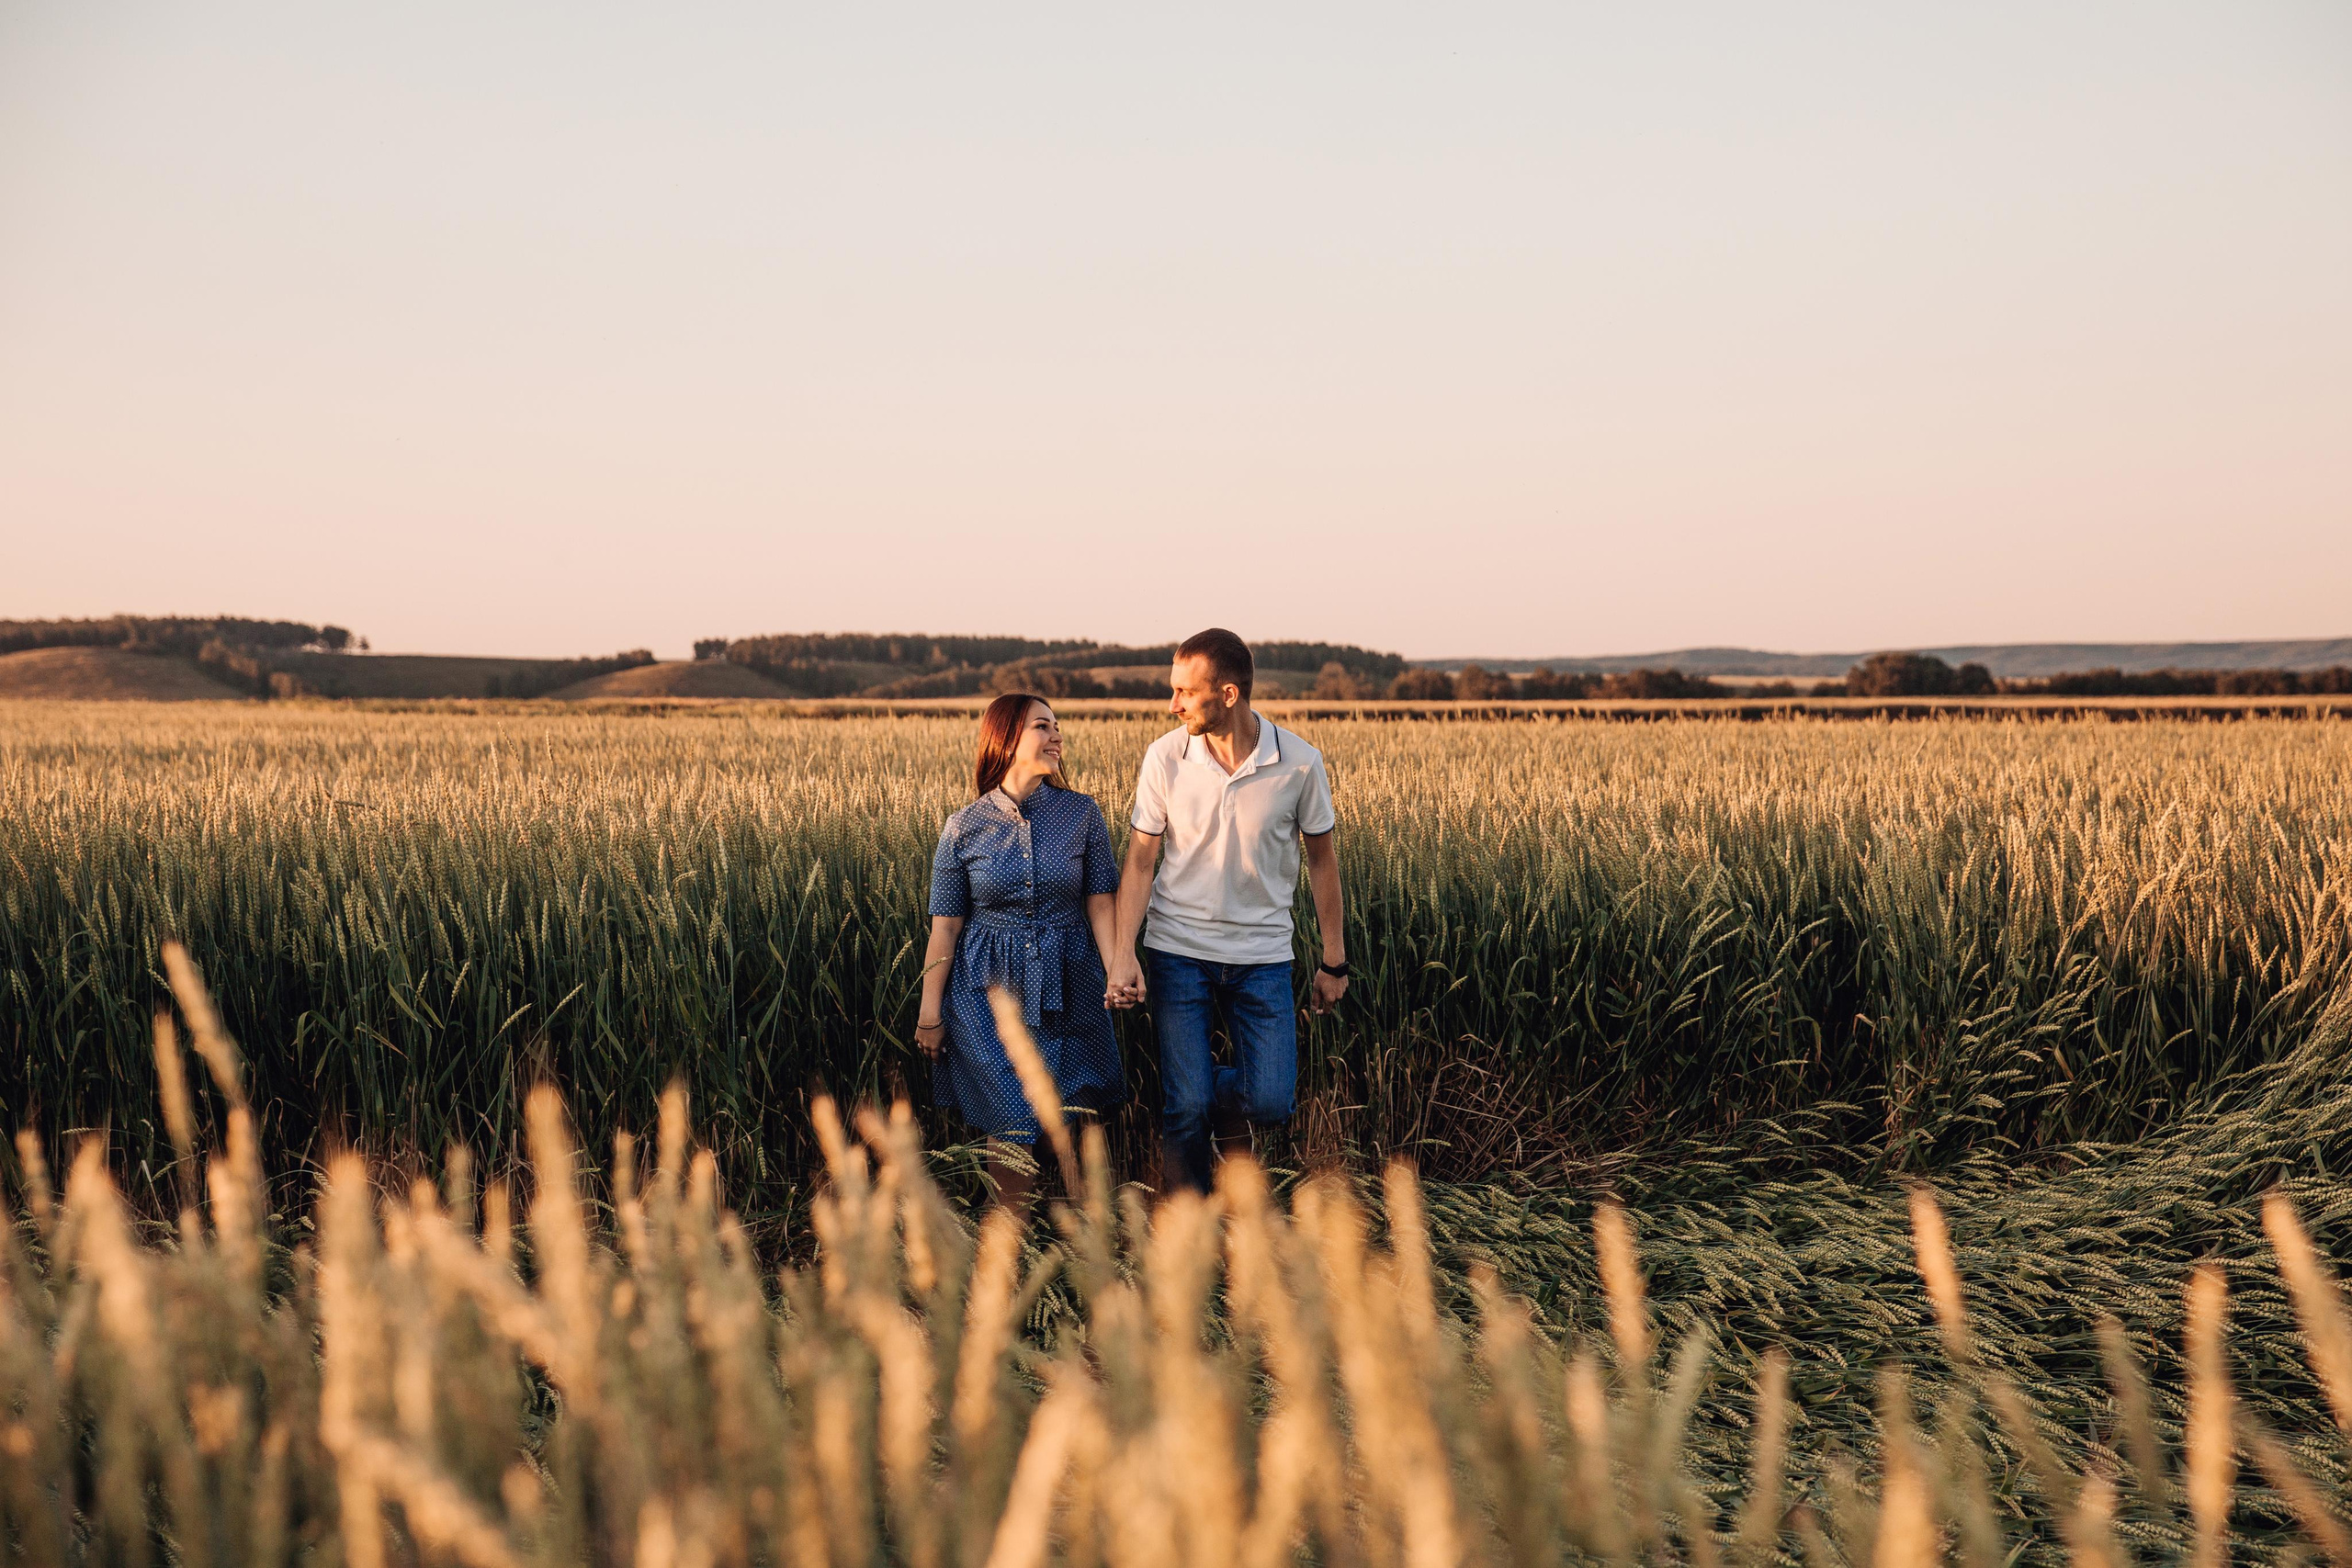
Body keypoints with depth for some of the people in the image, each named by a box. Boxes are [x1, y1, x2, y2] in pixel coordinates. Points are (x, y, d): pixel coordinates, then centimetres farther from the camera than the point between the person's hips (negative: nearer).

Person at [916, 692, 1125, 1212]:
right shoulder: (964, 827, -3)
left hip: (1066, 988, 1)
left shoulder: (1082, 814, 0)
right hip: (989, 989, -1)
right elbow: (945, 925, 1)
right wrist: (930, 1013, 2)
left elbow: (1100, 902, -2)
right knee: (1014, 1120, -5)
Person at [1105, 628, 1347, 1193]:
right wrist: (1122, 954, -15)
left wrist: (1334, 961, 7)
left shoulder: (1301, 763, -9)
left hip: (1263, 954, 0)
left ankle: (1225, 1098, 28)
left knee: (1271, 1103, -7)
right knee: (1186, 1109, -3)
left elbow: (1322, 859, 4)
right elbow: (1140, 861, -3)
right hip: (1178, 950, 0)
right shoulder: (1165, 758, -8)